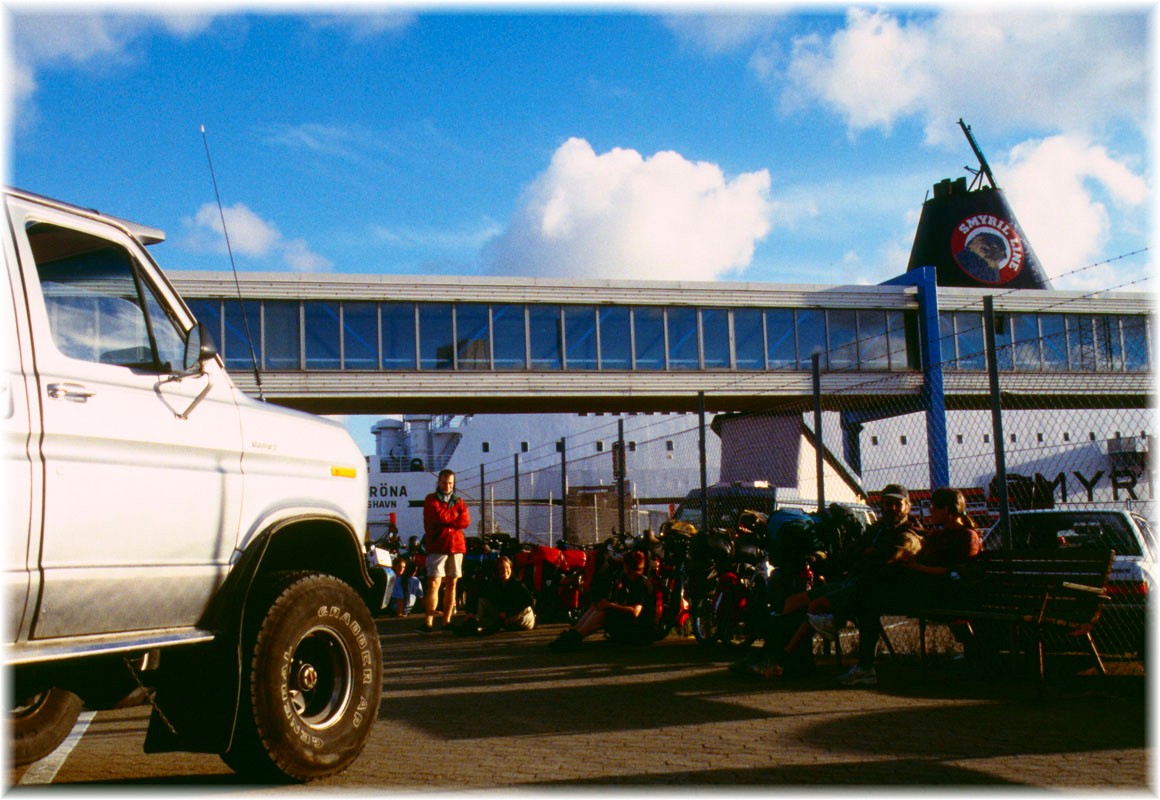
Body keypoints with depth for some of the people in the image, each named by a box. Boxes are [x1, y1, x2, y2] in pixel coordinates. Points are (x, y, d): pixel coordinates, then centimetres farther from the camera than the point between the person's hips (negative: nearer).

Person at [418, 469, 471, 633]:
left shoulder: (459, 501, 16)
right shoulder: (431, 500, 6)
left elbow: (465, 521, 0)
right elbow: (439, 516, -13)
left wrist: (447, 520, -10)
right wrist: (455, 515, 0)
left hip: (456, 546, 4)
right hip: (437, 547, -4)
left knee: (452, 584, 5)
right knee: (434, 583, -12)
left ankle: (447, 621, 10)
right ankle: (429, 622, -14)